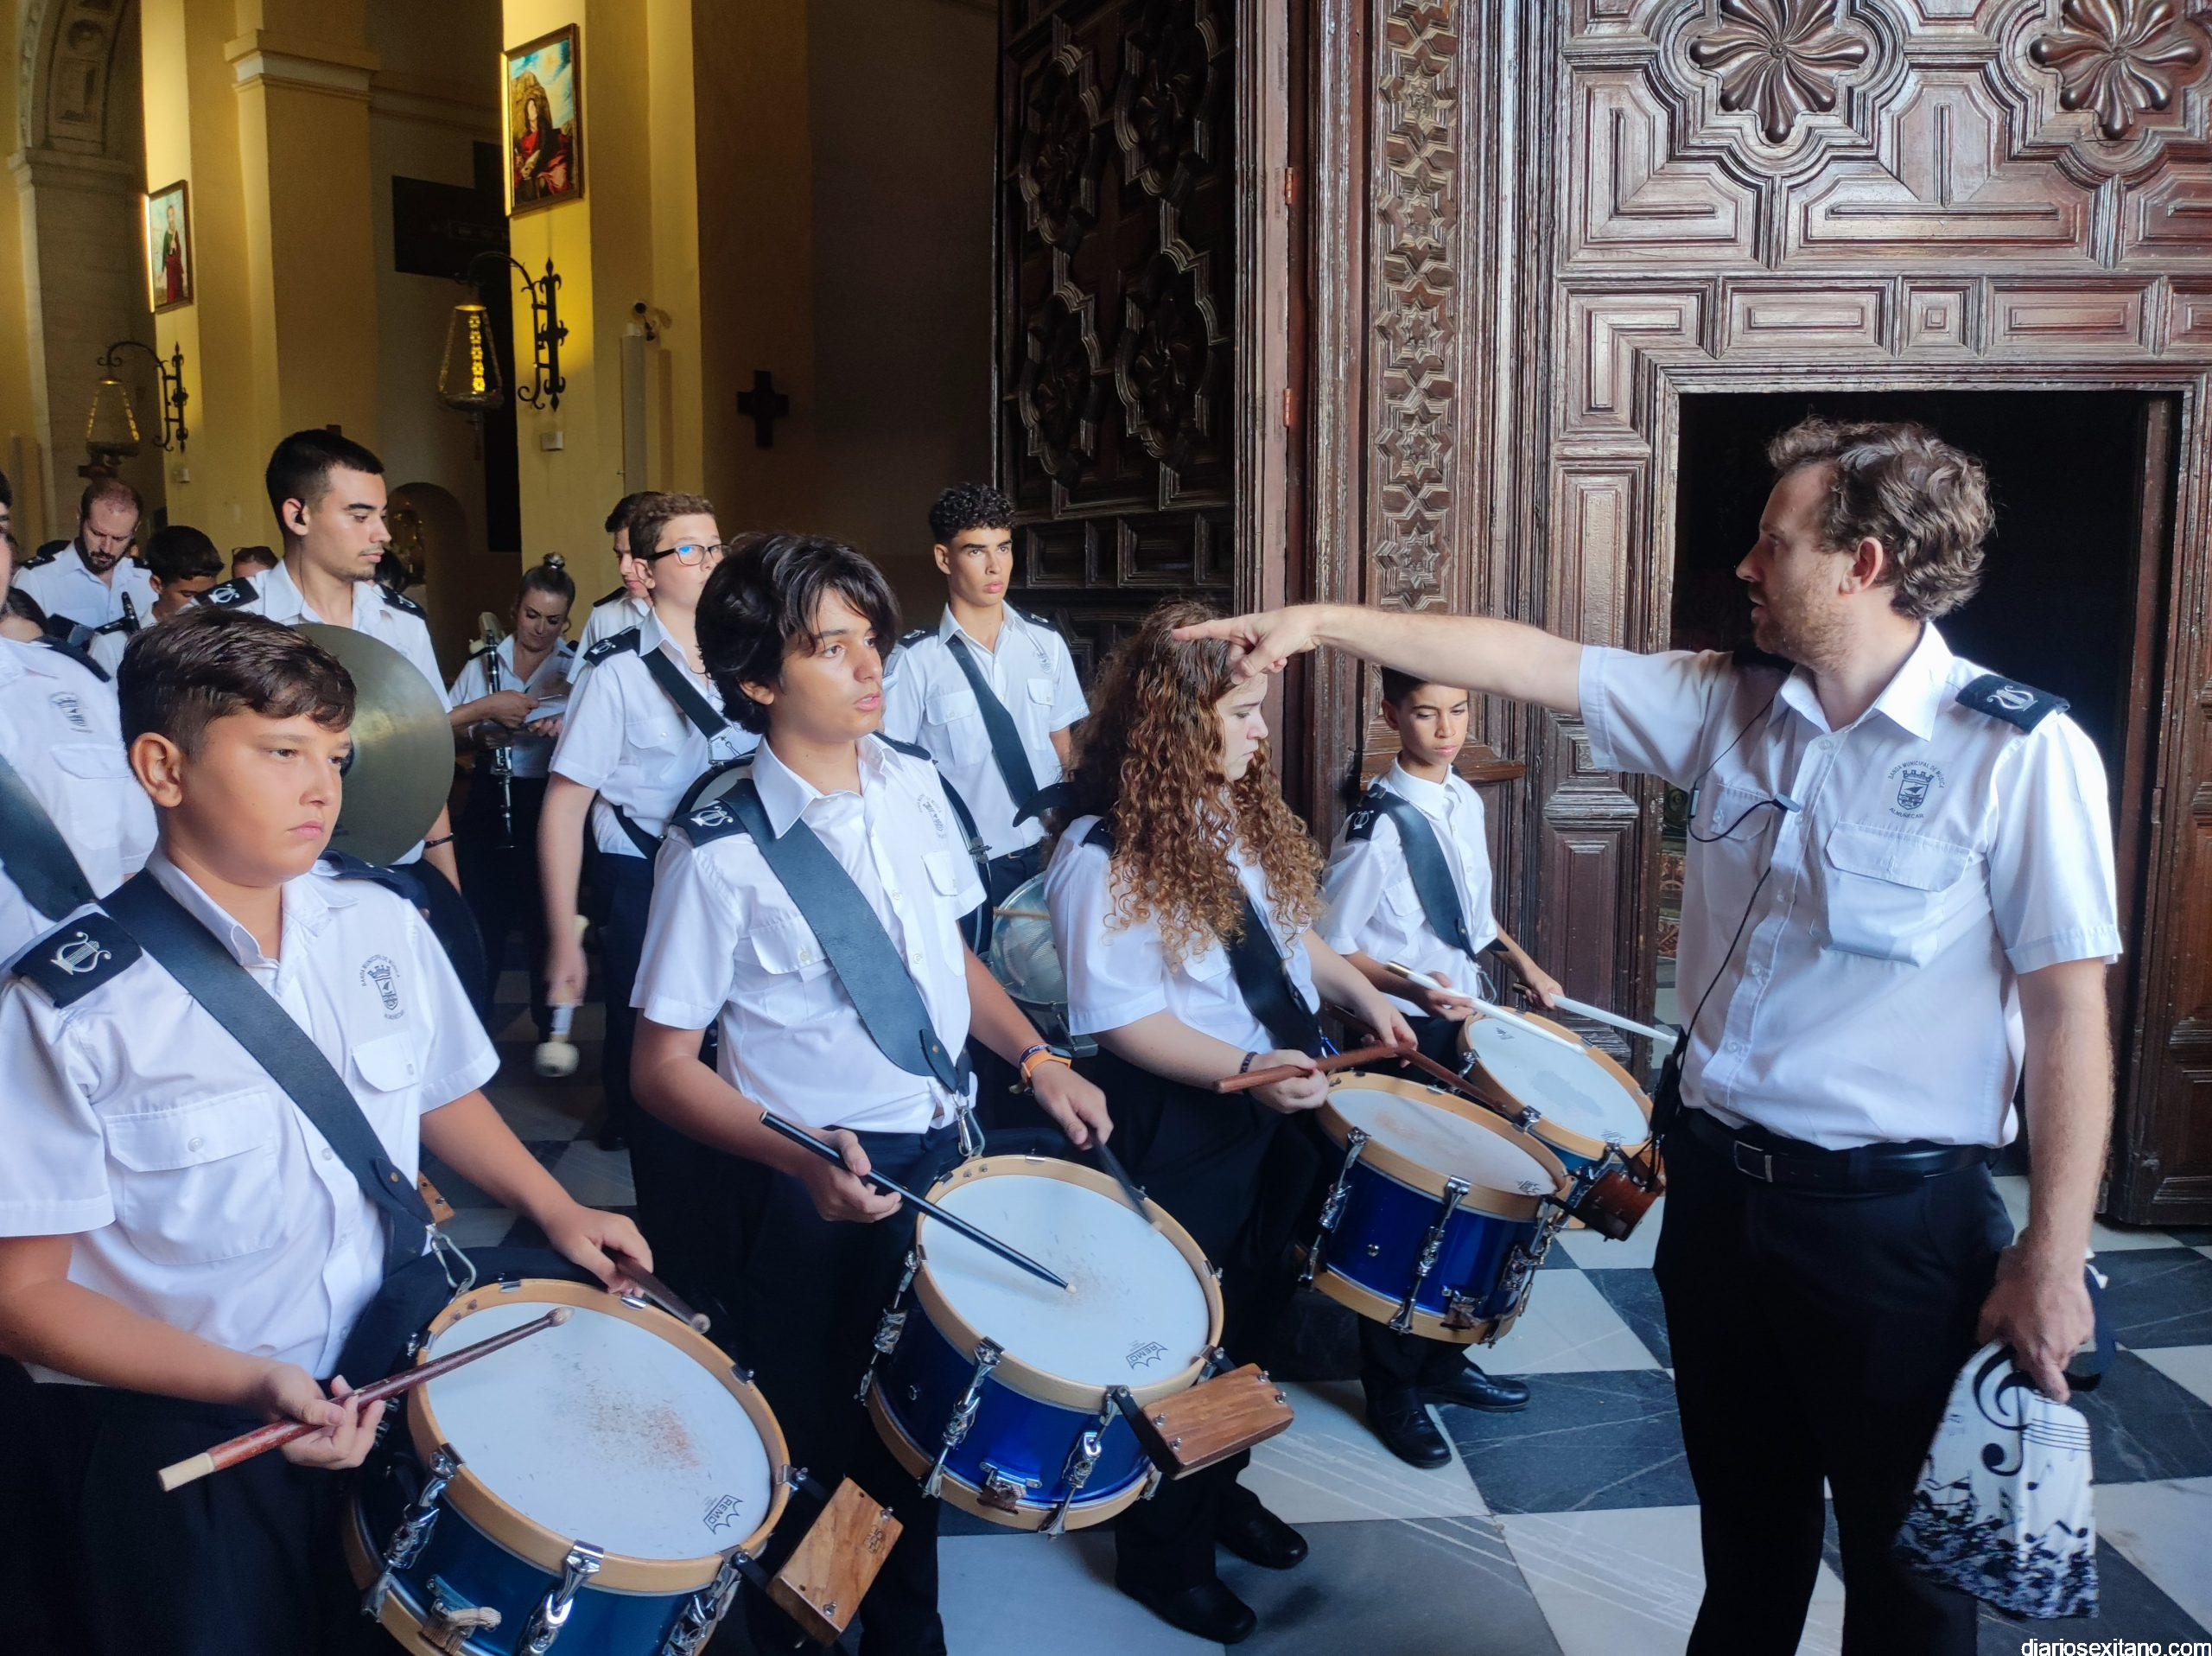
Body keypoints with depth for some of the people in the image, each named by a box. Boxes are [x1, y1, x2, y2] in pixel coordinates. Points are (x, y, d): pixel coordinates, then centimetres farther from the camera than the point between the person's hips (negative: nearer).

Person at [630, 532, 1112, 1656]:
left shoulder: (913, 784, -2)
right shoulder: (719, 852, -18)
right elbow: (665, 1067, -13)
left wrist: (1038, 1060, 1)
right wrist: (802, 1155, -28)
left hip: (947, 1153, 5)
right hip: (822, 1186, -5)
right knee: (820, 1459, 13)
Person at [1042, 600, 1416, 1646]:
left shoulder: (1242, 812, 3)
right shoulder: (1105, 855, -22)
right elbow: (1119, 1016, -23)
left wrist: (1362, 995, 5)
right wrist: (1245, 1070, -29)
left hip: (1281, 1106, 8)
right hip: (1185, 1131, -8)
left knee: (1256, 1312, 23)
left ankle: (1220, 1490, 47)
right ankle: (1161, 1554, 32)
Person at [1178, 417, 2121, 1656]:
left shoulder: (2022, 753, -15)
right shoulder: (1729, 704, 0)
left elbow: (2068, 1011, -14)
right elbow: (1529, 661, 1)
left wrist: (2054, 1260, -15)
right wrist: (1320, 621, -1)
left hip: (1898, 1215, -5)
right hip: (1719, 1181, 5)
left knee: (1908, 1553, 15)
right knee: (1745, 1517, 25)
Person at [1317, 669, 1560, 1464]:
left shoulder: (1467, 802, 5)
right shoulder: (1377, 823, -19)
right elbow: (1332, 949, -16)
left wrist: (1522, 961, 12)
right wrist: (1411, 988, -29)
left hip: (1465, 1025, 8)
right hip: (1404, 1038, -7)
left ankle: (1441, 1359, 37)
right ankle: (1392, 1391, 21)